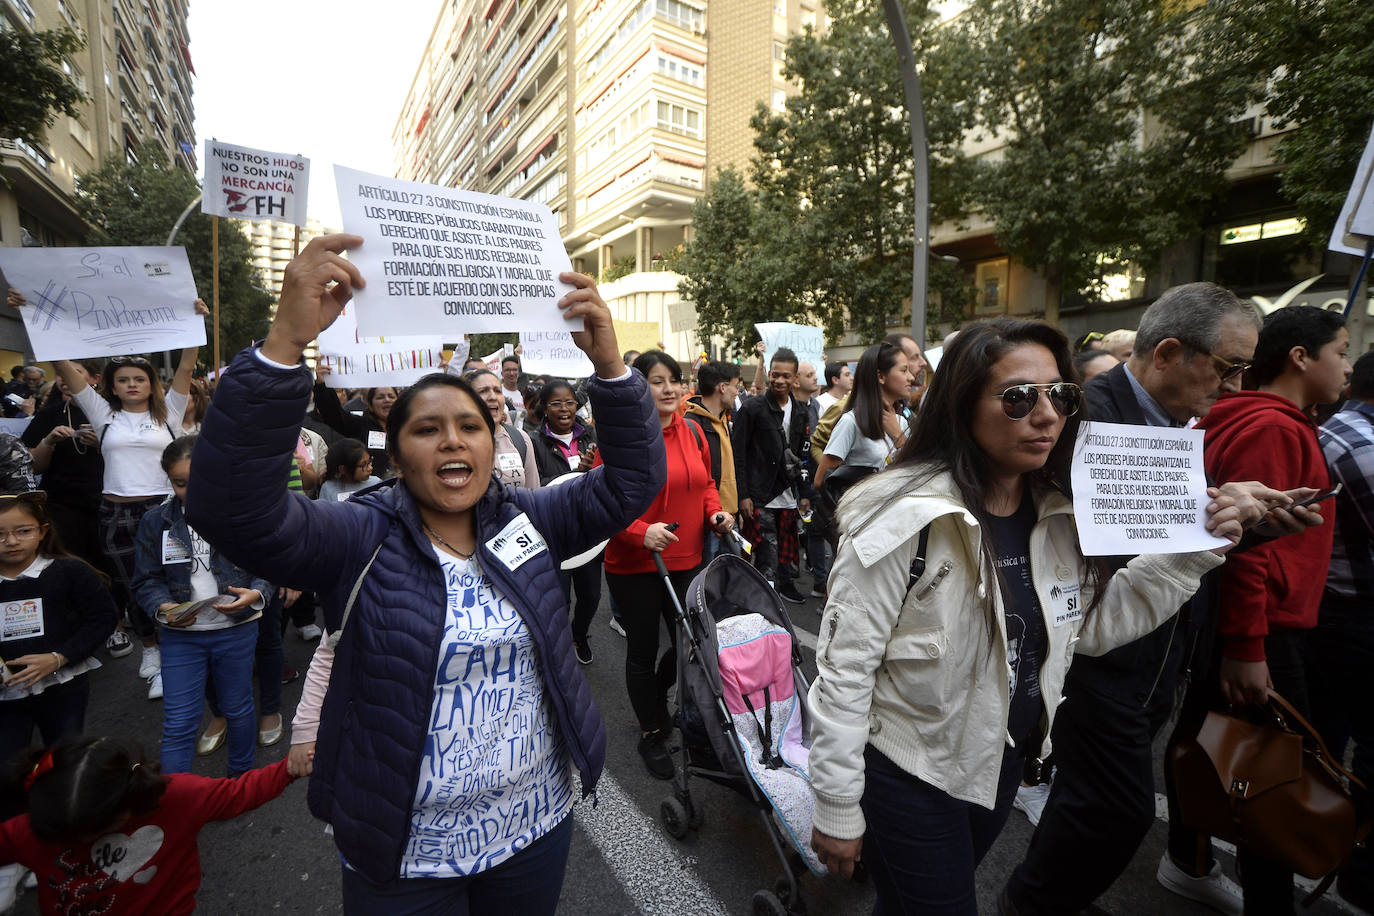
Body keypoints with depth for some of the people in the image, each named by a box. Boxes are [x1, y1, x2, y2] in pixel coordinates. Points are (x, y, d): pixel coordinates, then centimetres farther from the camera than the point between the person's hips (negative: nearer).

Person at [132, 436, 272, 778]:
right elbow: (147, 580, 0)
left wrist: (255, 594, -24)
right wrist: (164, 608, -19)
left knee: (238, 708, 17)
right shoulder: (155, 521, -1)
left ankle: (242, 776, 40)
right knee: (178, 722, 3)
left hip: (237, 630, -1)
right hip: (181, 635, 1)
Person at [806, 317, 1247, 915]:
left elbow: (1087, 626, 5)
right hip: (909, 774, -6)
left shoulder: (1060, 514, -6)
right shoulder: (906, 518, -28)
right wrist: (837, 811, -17)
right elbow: (843, 668, -24)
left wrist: (1190, 556, -6)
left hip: (1003, 763, 7)